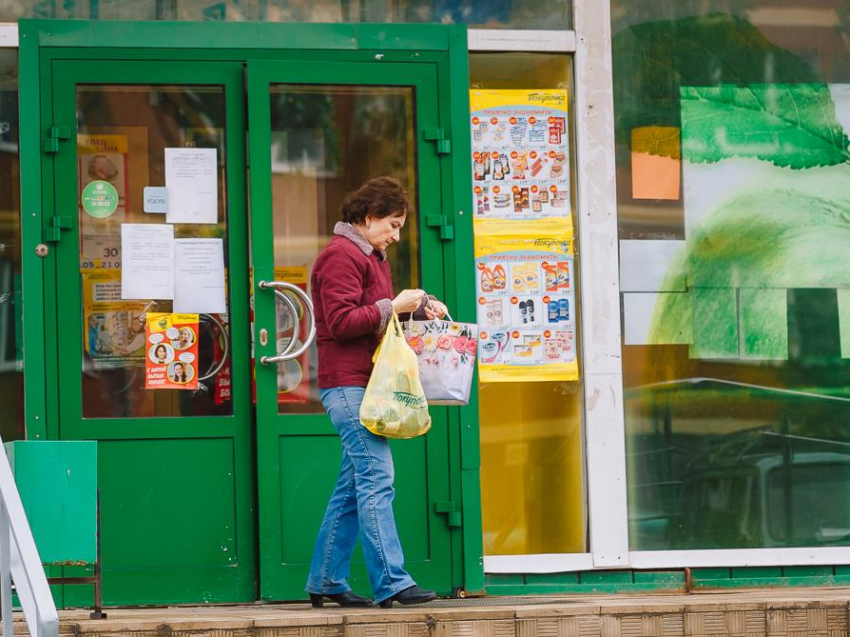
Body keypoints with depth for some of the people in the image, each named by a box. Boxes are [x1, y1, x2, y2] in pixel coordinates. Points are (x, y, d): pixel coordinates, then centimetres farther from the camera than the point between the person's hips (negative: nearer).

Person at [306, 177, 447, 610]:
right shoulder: (341, 256, -11)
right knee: (376, 480, -14)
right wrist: (393, 307, -16)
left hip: (363, 386, 11)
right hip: (348, 383, -11)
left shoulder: (371, 257, 23)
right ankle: (391, 583, -16)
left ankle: (326, 581, 15)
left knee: (353, 486, 10)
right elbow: (342, 322, -19)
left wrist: (420, 305, 13)